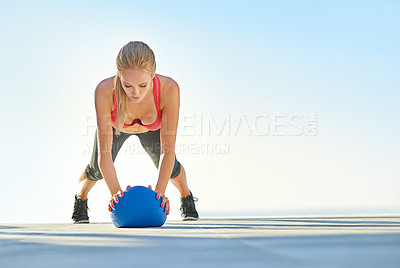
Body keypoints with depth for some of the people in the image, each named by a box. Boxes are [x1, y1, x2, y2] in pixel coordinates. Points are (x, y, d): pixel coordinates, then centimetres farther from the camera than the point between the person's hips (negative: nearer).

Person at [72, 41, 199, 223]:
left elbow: (167, 150, -40)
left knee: (170, 168, 7)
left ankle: (187, 198, 43)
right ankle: (80, 200, 43)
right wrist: (115, 192, -52)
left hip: (152, 126, 0)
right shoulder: (104, 91, -45)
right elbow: (104, 152, -41)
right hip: (115, 125, 0)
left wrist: (160, 191, -49)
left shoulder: (169, 89, -45)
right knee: (97, 171, 8)